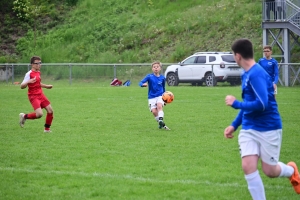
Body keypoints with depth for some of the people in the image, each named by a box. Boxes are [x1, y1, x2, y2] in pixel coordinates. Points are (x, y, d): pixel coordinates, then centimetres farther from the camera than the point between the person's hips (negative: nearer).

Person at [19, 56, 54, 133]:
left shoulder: (38, 72, 10)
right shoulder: (29, 74, -15)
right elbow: (22, 86, -19)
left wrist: (46, 86, 27)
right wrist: (28, 82, -36)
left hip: (40, 95, 8)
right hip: (33, 96, -8)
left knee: (50, 110, 1)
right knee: (39, 114, -22)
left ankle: (47, 129, 17)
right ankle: (24, 116, 4)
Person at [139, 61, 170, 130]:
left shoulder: (162, 78, 4)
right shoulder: (149, 76, -3)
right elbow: (140, 83, -11)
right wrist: (143, 84, -34)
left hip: (160, 96, 0)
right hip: (151, 97, 0)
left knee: (159, 106, -30)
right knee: (154, 111, -14)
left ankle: (161, 120, -35)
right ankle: (161, 124, 2)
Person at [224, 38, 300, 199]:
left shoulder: (256, 74, -21)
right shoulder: (246, 74, 7)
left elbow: (261, 104, -29)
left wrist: (235, 104, -16)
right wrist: (234, 125, 16)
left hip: (268, 129, -7)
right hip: (249, 129, 7)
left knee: (269, 171, 4)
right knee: (248, 167, -10)